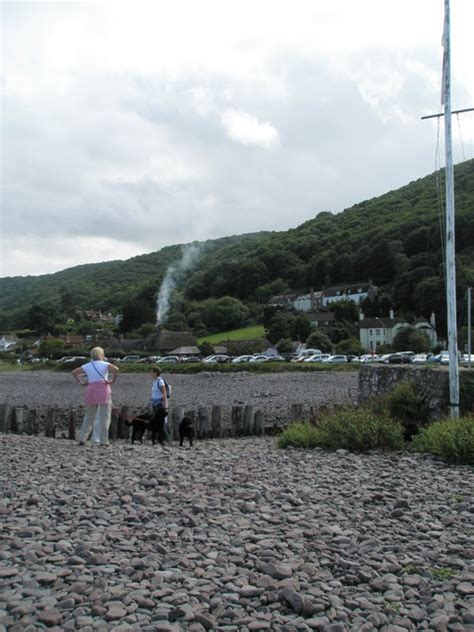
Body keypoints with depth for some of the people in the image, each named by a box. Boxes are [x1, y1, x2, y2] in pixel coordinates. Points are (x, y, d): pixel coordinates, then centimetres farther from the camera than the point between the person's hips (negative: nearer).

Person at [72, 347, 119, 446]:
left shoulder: (87, 366, 11)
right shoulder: (104, 364, -1)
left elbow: (74, 372, 11)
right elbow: (116, 369, -19)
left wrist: (80, 382, 10)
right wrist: (113, 380, -9)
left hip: (91, 391, 4)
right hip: (103, 390, -4)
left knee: (89, 416, 15)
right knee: (104, 416, 0)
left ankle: (82, 439, 9)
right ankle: (103, 441, -1)